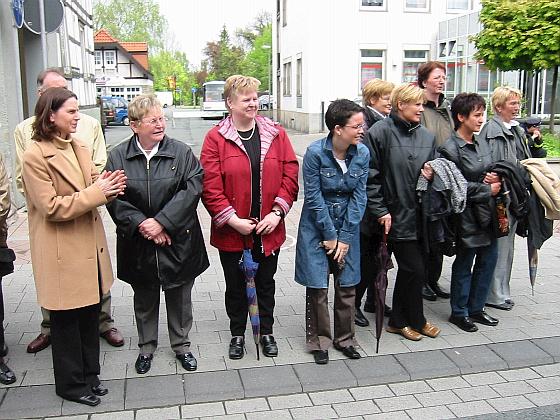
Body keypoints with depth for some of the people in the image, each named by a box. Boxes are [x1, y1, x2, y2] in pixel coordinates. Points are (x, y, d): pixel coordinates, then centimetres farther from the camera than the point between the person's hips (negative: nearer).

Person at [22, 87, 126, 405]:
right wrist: (96, 193, -21)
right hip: (62, 253, -7)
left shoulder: (80, 148, 8)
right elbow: (51, 207, -19)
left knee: (90, 316, 17)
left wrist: (107, 187, -8)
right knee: (66, 321, 9)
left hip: (90, 246, 7)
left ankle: (89, 373, 34)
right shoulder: (36, 155, -15)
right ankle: (71, 383, 26)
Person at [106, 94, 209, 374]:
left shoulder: (182, 152, -5)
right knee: (144, 299, 16)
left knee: (180, 297, 13)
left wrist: (161, 222, -19)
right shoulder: (118, 156, -3)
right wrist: (141, 224, -19)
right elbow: (114, 199, -7)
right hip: (138, 243, 1)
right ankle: (146, 348, 36)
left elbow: (192, 190, -13)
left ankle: (181, 345, 33)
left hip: (177, 240, -1)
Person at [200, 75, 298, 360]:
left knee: (266, 283, 17)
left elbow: (290, 174, -1)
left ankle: (266, 332, 36)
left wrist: (277, 212, -10)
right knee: (236, 286, 14)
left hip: (268, 229, 2)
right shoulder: (216, 138, -7)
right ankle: (237, 334, 33)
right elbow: (210, 186, -12)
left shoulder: (276, 134, 1)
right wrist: (232, 219, -17)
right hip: (232, 231, -2)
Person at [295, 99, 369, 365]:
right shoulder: (315, 153, -17)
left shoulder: (362, 153, -7)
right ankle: (319, 341, 20)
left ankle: (344, 338, 26)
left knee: (347, 285, 8)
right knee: (317, 287, 2)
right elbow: (314, 197, -13)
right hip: (317, 226, -3)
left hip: (348, 225, 3)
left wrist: (345, 238, -7)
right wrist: (330, 235, -10)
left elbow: (358, 196, -4)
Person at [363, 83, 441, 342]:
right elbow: (371, 175, -12)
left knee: (410, 269, 13)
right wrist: (380, 211, -15)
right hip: (397, 215, -6)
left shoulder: (427, 136, 10)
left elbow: (435, 170, 21)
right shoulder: (380, 132, -9)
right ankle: (415, 320, 20)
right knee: (415, 269, -2)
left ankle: (400, 321, 29)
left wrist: (432, 175, -4)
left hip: (420, 214, 7)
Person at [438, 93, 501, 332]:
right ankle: (459, 312, 21)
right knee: (464, 264, 5)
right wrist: (487, 189, -13)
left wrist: (494, 179, -4)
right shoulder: (450, 148, -14)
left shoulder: (481, 144, 9)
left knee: (489, 259, 14)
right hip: (467, 215, -8)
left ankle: (476, 308, 29)